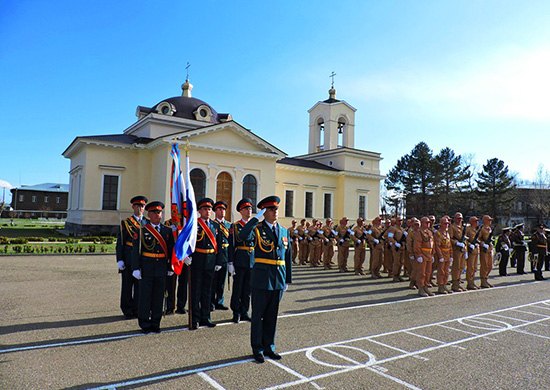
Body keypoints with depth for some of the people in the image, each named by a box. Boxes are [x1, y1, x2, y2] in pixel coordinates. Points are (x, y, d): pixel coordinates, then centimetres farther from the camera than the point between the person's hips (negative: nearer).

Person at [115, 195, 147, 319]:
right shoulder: (125, 223, 2)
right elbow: (120, 243, 0)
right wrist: (120, 260, -7)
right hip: (129, 259, -2)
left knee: (140, 285, 7)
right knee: (127, 285, 6)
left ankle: (137, 309, 20)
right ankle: (127, 311, 19)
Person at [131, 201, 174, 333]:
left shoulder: (167, 231, 9)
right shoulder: (142, 231, 0)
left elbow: (171, 250, 10)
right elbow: (135, 250, -4)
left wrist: (170, 267, 7)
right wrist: (136, 268, -10)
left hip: (161, 268, 3)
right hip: (146, 268, -2)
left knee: (159, 296, 9)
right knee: (145, 296, 5)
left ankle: (155, 323, 22)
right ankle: (145, 324, 19)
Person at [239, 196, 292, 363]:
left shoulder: (284, 231, 10)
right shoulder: (257, 228, -6)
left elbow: (288, 256, 13)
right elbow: (243, 236, -29)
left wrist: (288, 280, 12)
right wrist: (256, 218, -24)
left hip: (278, 280, 5)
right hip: (261, 280, -5)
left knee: (272, 315, 15)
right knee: (258, 315, 7)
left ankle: (268, 347, 29)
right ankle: (257, 349, 22)